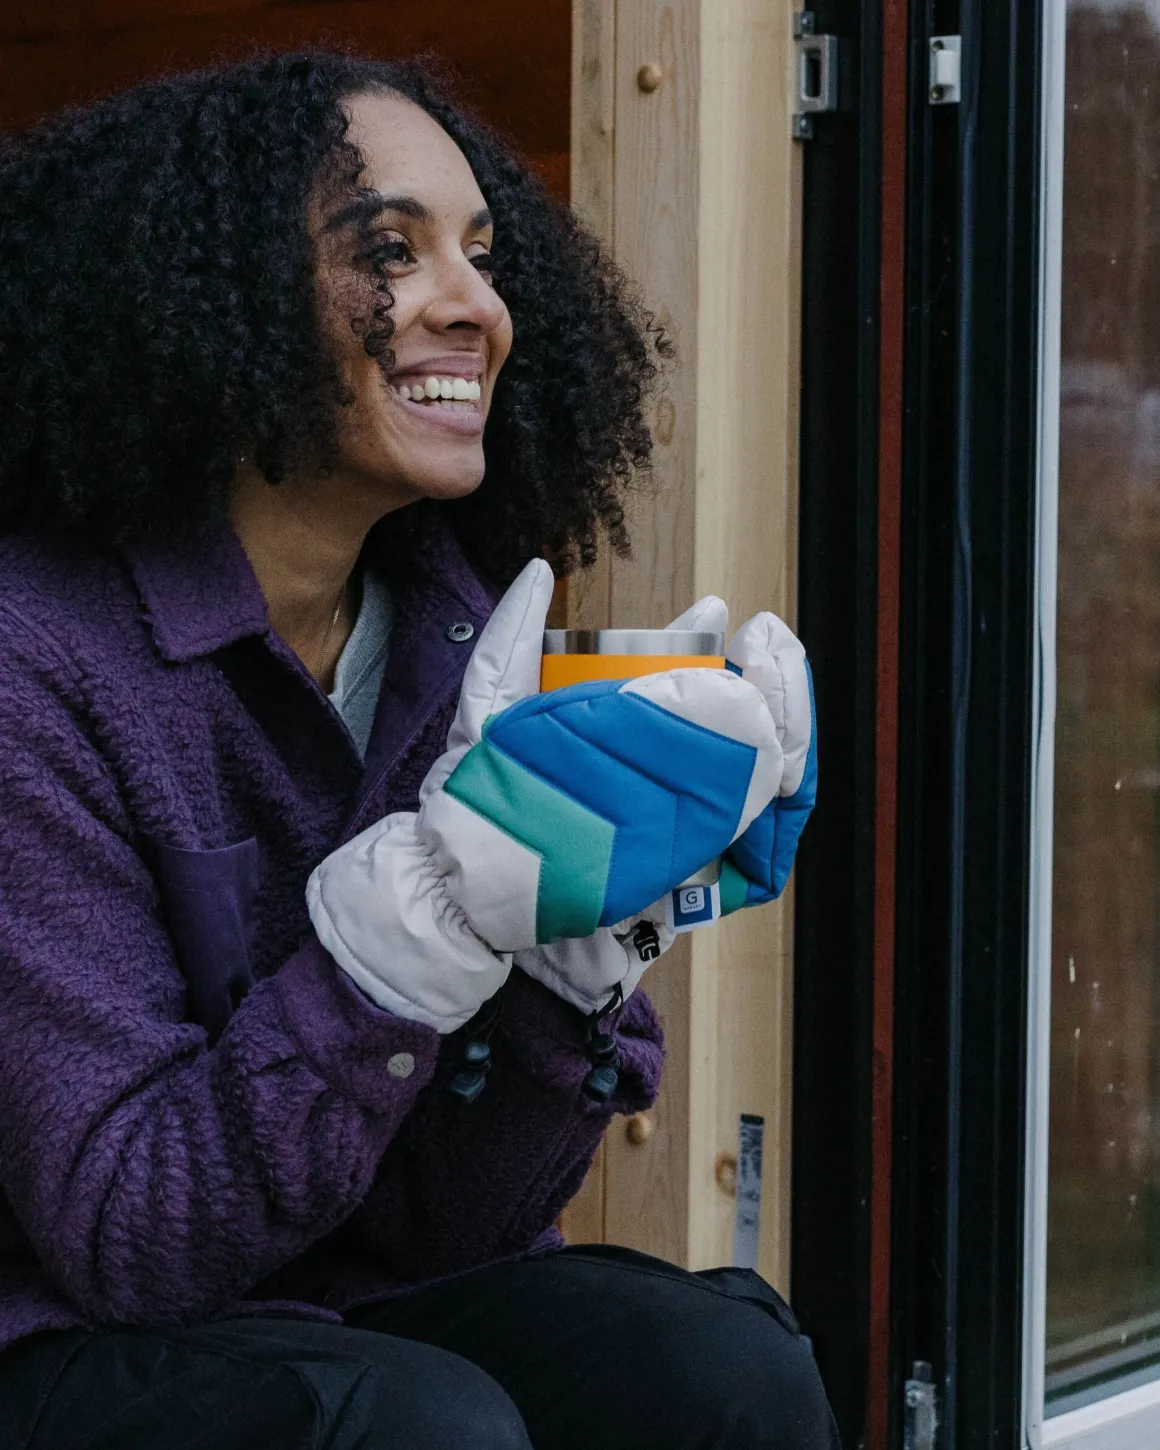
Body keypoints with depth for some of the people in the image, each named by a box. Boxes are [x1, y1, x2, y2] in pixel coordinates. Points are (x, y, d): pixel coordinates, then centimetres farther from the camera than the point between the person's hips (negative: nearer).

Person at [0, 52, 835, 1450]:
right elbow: (126, 1236, -22)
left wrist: (585, 917, -19)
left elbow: (451, 1222, -2)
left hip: (358, 1309, 5)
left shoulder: (460, 638, -1)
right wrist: (455, 892, -29)